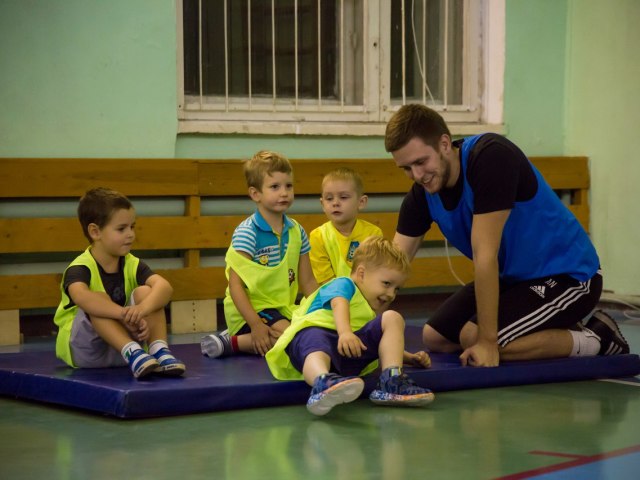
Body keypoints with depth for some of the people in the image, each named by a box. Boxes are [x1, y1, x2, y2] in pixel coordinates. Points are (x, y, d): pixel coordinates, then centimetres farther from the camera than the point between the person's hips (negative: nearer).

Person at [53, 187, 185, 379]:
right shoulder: (80, 268, -18)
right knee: (99, 302, -31)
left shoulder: (132, 265, -3)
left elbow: (164, 286, -22)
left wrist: (142, 309, -44)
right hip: (84, 350, -4)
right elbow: (81, 297, -43)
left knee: (144, 292, -17)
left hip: (123, 341, 4)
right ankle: (132, 354, -45)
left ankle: (159, 350, -33)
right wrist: (125, 313, -54)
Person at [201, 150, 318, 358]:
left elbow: (307, 282, 15)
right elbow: (235, 284, -17)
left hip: (283, 308, 9)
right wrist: (255, 324, -26)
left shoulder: (296, 231, 8)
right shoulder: (247, 233, -13)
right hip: (251, 308, -8)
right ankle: (232, 342, -12)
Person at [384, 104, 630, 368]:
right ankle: (556, 333, 14)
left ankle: (595, 339, -5)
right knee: (435, 337, 5)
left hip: (568, 275, -9)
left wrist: (487, 341, -31)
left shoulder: (491, 157, -29)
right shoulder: (422, 194, -5)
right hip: (514, 276, 9)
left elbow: (485, 255, -31)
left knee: (474, 340, -25)